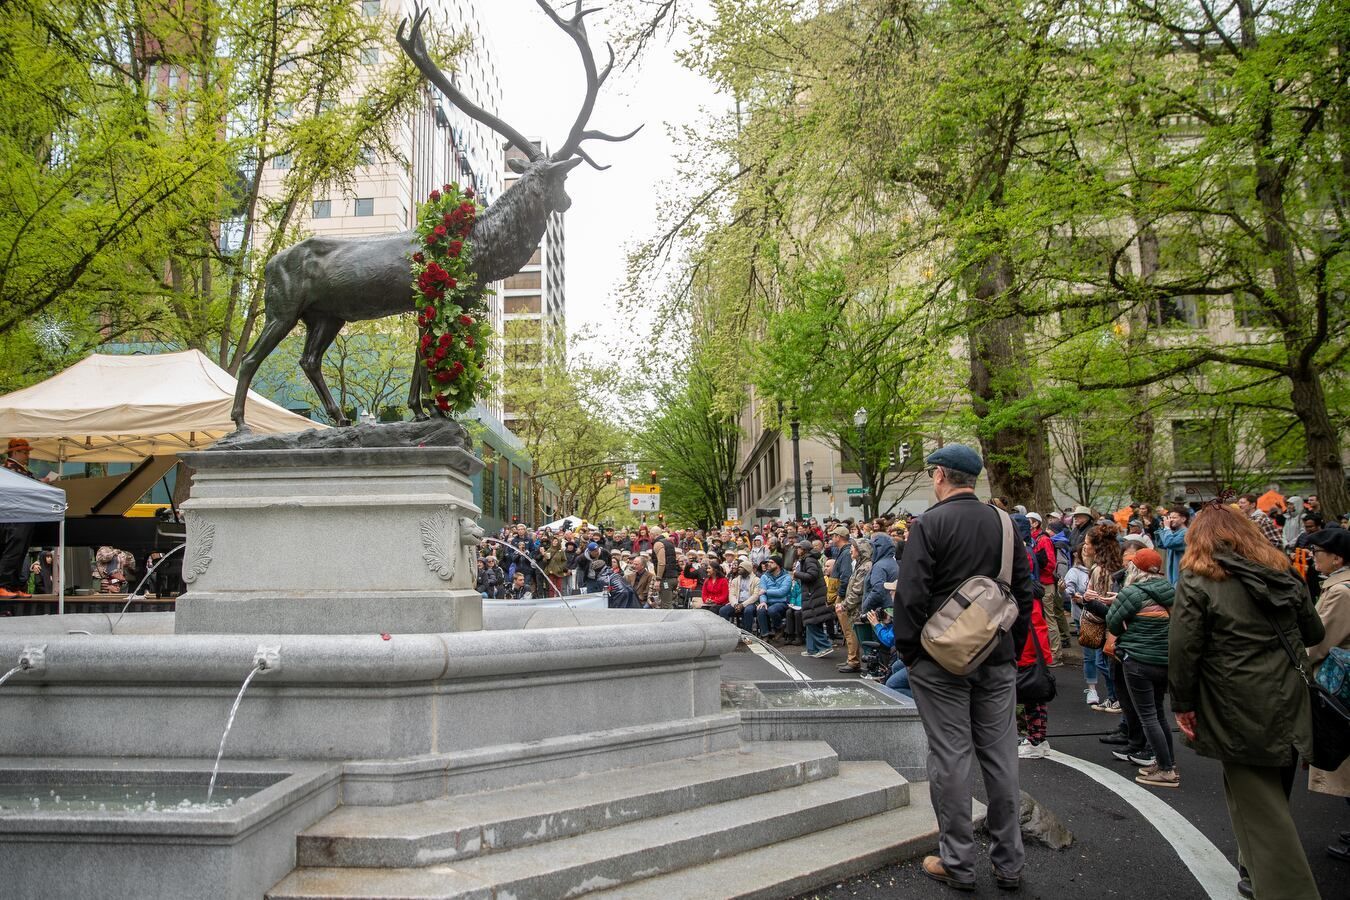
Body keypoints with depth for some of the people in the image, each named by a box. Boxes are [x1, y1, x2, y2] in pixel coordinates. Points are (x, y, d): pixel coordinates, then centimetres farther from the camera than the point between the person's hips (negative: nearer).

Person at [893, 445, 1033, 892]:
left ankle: (957, 863, 11)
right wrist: (1013, 645, 18)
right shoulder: (1004, 523, 6)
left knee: (950, 758, 3)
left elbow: (911, 595, -15)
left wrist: (906, 650, -4)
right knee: (1000, 755, 11)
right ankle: (1009, 862, 21)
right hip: (997, 658, 5)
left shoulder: (929, 524, -11)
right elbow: (1024, 590, 11)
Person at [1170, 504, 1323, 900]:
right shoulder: (1283, 574, 8)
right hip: (1289, 705, 7)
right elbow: (1314, 633, 19)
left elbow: (1183, 649, -14)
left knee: (1258, 804, 2)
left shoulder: (1197, 581, -10)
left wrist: (1183, 705, -4)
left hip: (1240, 715, -7)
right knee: (1274, 797, 22)